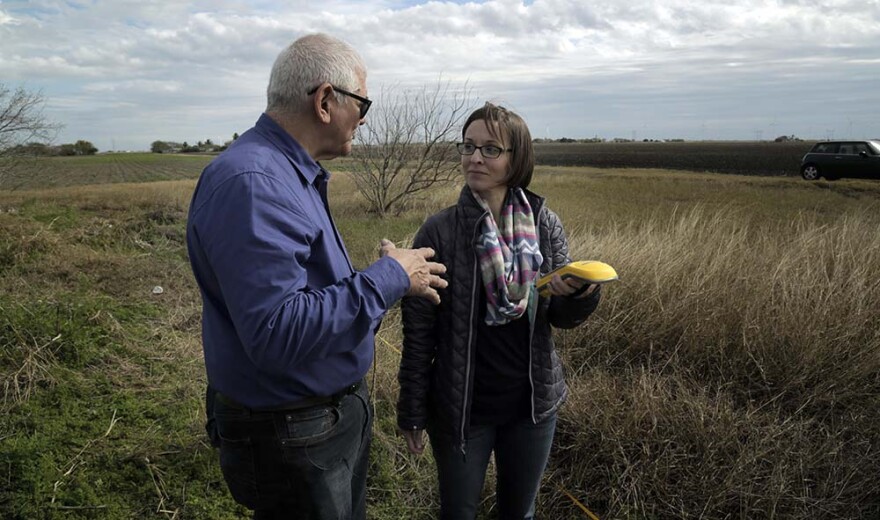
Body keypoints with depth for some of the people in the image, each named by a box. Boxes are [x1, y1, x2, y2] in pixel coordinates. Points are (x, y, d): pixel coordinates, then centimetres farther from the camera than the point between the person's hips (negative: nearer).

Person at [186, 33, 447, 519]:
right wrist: (387, 278, -25)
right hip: (291, 438, -9)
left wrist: (391, 278, 6)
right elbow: (278, 333, -33)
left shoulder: (291, 172, 7)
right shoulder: (251, 182, -27)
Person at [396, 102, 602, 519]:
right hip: (461, 409, -2)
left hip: (533, 403, 3)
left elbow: (562, 318, 0)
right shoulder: (439, 232, -13)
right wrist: (412, 412, -4)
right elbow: (418, 332, -8)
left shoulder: (544, 224, -5)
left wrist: (582, 292, -22)